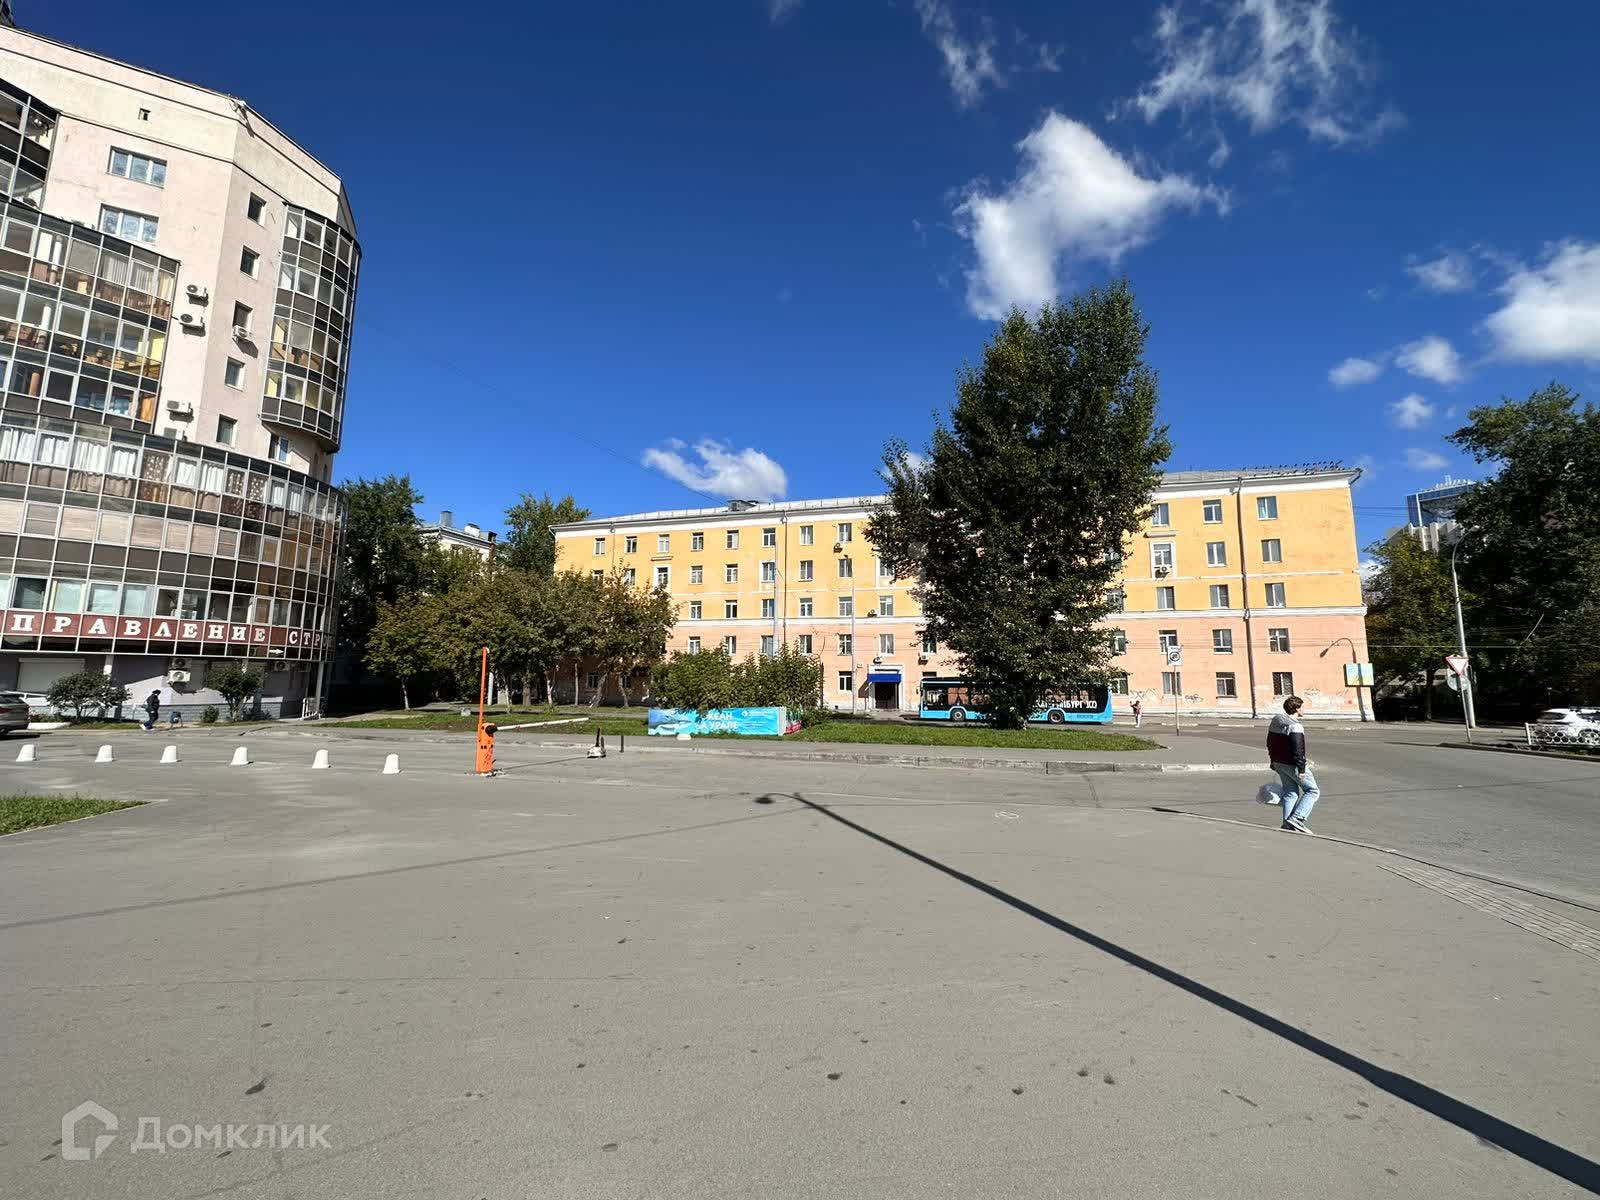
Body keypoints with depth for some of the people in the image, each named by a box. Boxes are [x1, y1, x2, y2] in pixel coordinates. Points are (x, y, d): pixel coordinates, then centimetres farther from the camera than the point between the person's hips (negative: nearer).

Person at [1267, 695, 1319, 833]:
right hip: (1292, 764, -8)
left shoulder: (1275, 721, 8)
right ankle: (1297, 818, -4)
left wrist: (1274, 761, 23)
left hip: (1279, 763, 8)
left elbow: (1269, 743, 16)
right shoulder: (1295, 726, -20)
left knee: (1291, 793, 15)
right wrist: (1301, 769, -18)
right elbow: (1298, 750, -23)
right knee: (1312, 790, 5)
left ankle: (1287, 824, 13)